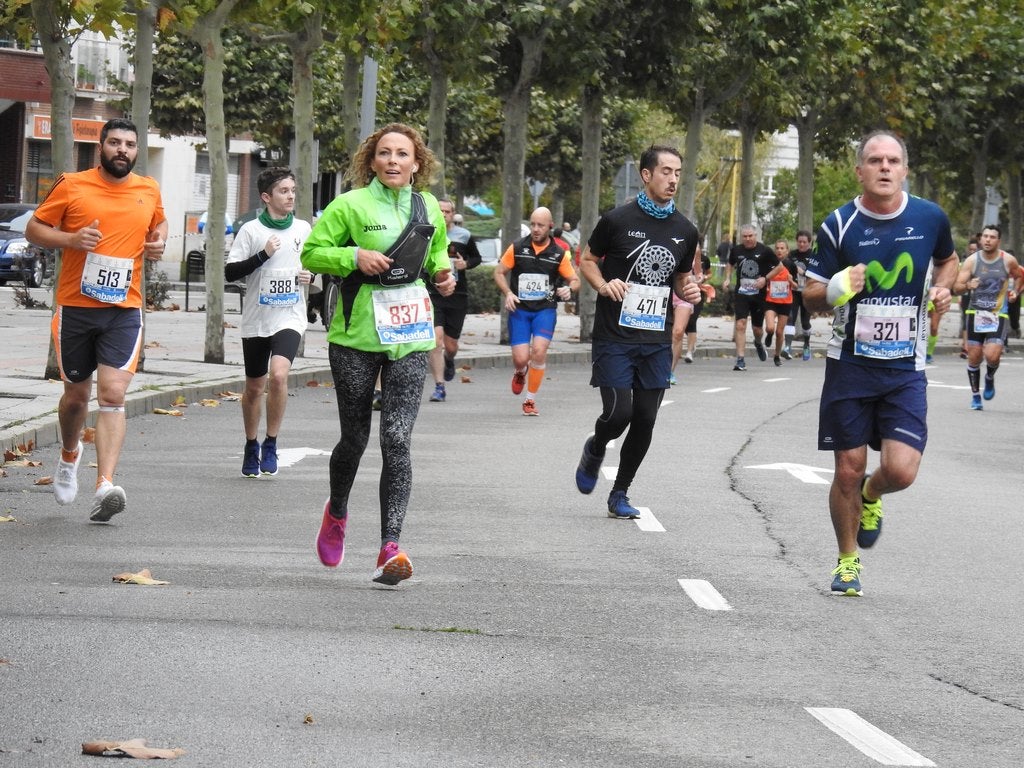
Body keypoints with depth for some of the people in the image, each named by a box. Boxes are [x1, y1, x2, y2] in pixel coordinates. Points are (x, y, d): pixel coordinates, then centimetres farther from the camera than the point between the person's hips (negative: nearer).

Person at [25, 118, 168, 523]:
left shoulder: (149, 190, 6)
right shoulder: (72, 186, -3)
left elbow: (159, 222, 27)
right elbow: (34, 228, 2)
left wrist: (158, 242, 4)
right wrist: (71, 239, -16)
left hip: (124, 311, 0)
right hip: (75, 307, 0)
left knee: (113, 394, -14)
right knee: (76, 394, 13)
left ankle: (105, 486, -23)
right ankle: (69, 456, 44)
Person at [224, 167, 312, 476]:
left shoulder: (303, 228, 5)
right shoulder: (251, 230, -4)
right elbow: (229, 272, -8)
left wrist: (310, 275, 0)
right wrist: (262, 255, -18)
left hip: (290, 319, 0)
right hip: (256, 320, 0)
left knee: (278, 374, -22)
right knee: (254, 387, 10)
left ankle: (271, 444, -9)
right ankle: (251, 446, 30)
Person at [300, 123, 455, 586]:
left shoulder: (428, 208, 9)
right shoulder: (350, 205, -3)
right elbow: (312, 253, -1)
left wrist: (443, 275, 7)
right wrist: (354, 256, -17)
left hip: (410, 338, 2)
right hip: (356, 335, -2)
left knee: (397, 440, -10)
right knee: (355, 438, 9)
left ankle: (390, 548, -13)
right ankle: (336, 513, 40)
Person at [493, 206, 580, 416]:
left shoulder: (559, 253, 0)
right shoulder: (517, 248, 0)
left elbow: (575, 280, 7)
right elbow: (499, 272, 9)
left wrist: (569, 289, -16)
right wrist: (508, 293, -8)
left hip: (545, 309, 0)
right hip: (519, 309, 0)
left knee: (539, 350, -21)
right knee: (521, 358, -8)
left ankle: (530, 400, -4)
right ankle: (520, 373, 33)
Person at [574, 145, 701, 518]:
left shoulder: (685, 231, 9)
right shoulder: (618, 220, -5)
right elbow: (587, 260, 6)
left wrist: (689, 292, -1)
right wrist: (604, 285, -13)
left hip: (657, 340, 4)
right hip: (615, 336, -4)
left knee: (645, 420, 3)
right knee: (618, 413, -12)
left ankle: (620, 493, 19)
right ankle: (594, 450, 23)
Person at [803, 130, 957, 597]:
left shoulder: (930, 218, -2)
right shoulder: (839, 225, -6)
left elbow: (947, 260, 20)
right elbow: (811, 295, 0)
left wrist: (942, 289, -2)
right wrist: (834, 291, -23)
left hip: (906, 369, 1)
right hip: (850, 363, 0)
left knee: (900, 470, -12)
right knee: (848, 470, 3)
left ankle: (871, 497, 25)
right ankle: (847, 561, 24)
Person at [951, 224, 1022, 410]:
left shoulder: (1008, 260, -3)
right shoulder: (972, 261, -5)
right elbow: (956, 288, -8)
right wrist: (967, 285, -28)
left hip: (998, 315, -1)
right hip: (976, 313, 1)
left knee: (992, 355, -17)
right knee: (974, 357, 3)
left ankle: (990, 378, 16)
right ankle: (975, 396, 20)